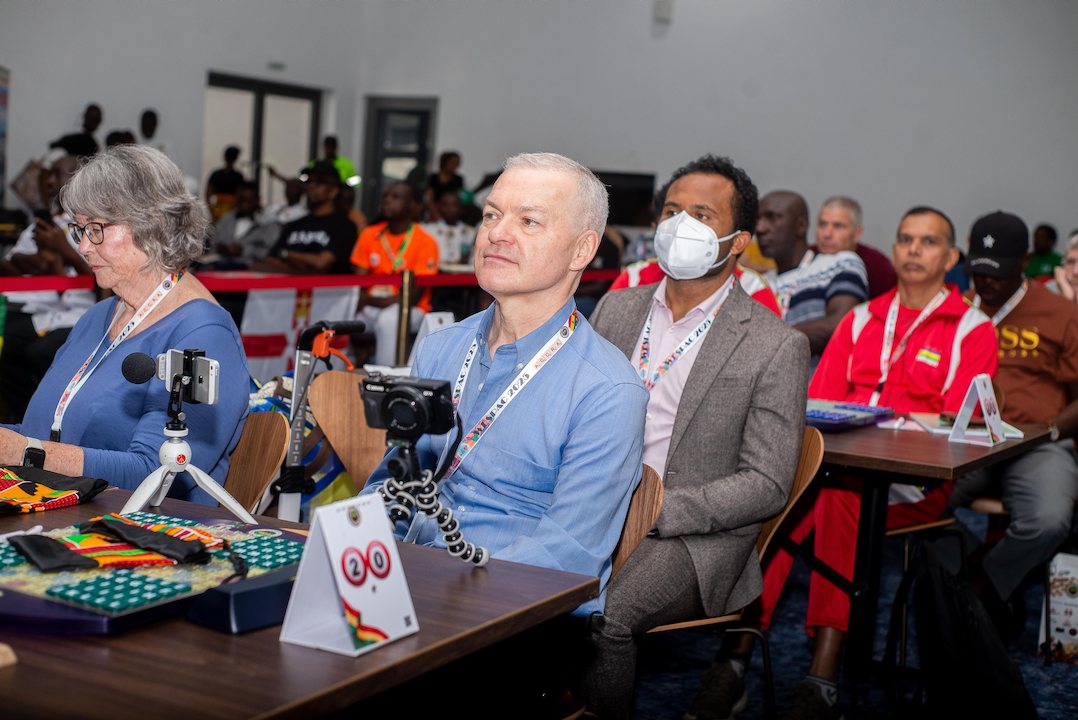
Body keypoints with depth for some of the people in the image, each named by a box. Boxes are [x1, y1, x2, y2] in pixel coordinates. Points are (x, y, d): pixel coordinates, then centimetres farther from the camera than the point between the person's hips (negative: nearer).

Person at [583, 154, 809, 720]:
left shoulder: (775, 345, -4)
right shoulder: (617, 308, 13)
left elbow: (766, 485, -7)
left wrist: (655, 508, -17)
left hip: (693, 538, -4)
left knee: (606, 615, -32)